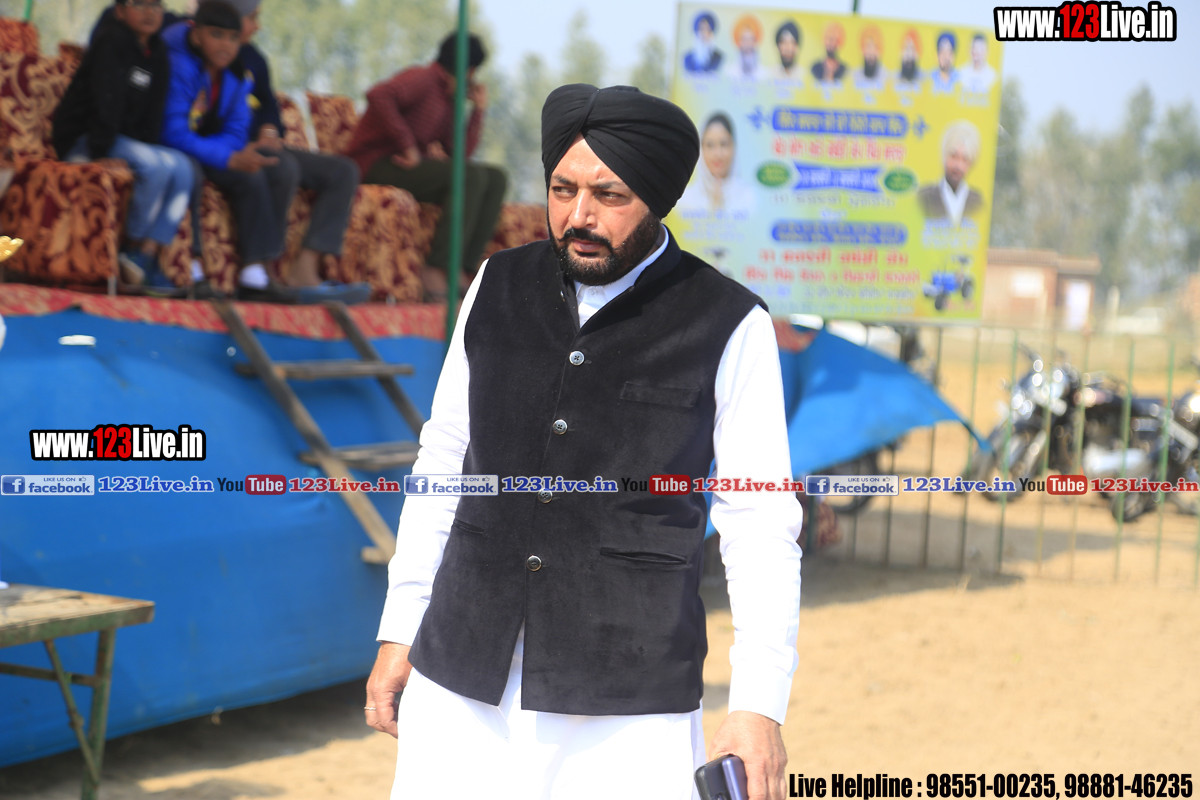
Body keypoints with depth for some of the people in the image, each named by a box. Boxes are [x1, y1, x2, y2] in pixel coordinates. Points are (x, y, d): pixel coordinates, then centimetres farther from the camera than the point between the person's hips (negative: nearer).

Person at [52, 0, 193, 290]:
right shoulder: (112, 41, -11)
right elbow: (106, 102, -19)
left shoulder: (157, 51, 11)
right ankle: (132, 247, -14)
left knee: (182, 167, -15)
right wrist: (100, 154, -25)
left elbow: (153, 114, 11)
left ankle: (144, 256, -20)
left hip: (128, 143, 8)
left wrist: (148, 147, -3)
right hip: (82, 140, -8)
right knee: (157, 166, -29)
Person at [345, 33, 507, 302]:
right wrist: (408, 146, -27)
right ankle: (436, 273, -34)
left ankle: (463, 272, -15)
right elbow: (379, 96, -28)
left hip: (413, 168, 9)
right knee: (471, 175, -26)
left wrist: (479, 110, 9)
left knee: (496, 178, -1)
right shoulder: (421, 79, -7)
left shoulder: (448, 100, 21)